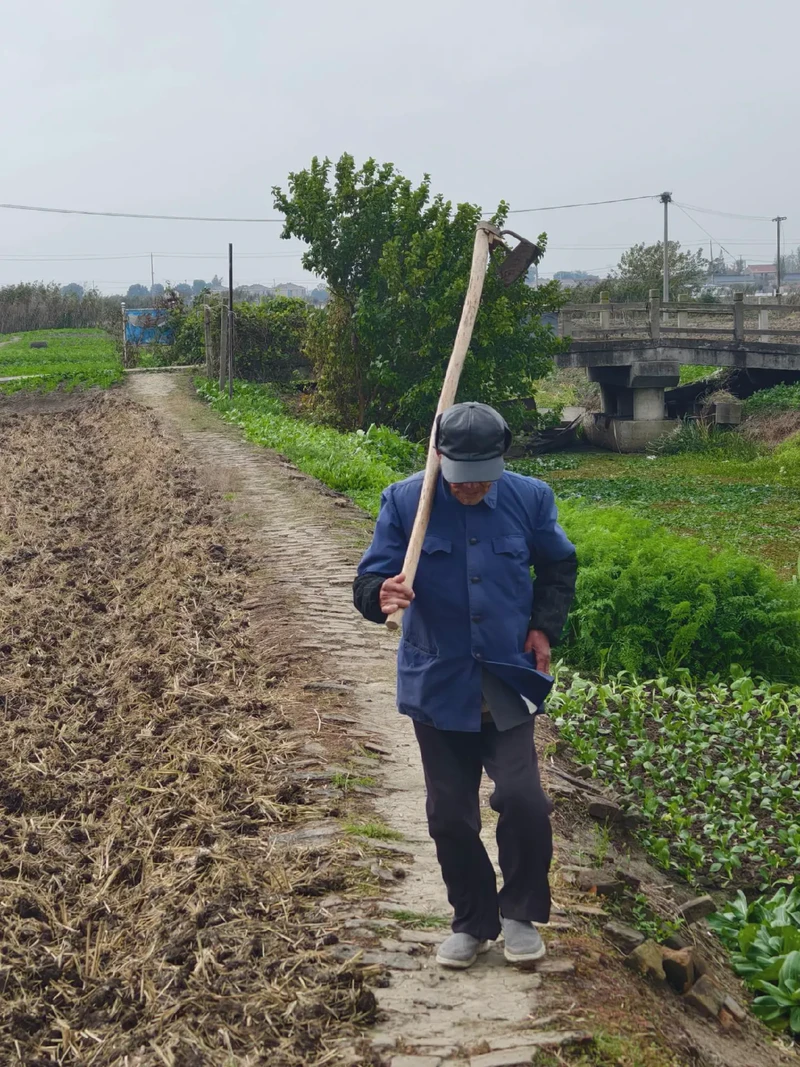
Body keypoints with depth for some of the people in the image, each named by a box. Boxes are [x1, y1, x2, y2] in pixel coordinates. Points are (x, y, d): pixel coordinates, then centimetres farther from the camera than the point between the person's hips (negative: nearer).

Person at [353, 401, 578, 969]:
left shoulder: (530, 498, -3)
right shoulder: (405, 501, -8)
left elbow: (559, 566, 16)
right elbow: (370, 579, -9)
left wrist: (544, 627, 3)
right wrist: (381, 595, -33)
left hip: (508, 683, 0)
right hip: (438, 684, 0)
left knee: (522, 799, -13)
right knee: (450, 815, 8)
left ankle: (521, 914, 13)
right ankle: (473, 922, 29)